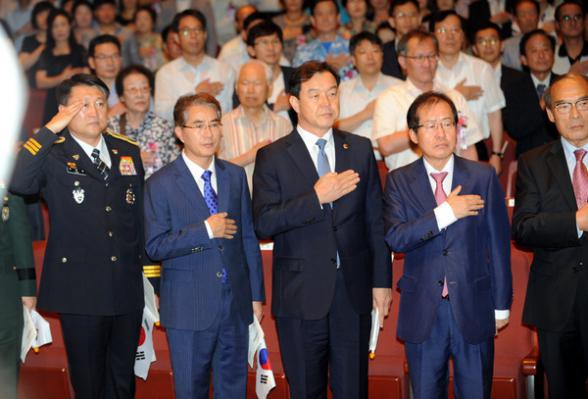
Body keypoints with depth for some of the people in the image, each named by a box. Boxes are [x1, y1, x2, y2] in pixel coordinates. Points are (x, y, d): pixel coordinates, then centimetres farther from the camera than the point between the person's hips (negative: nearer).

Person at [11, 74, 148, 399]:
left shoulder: (128, 151, 9)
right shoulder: (52, 155, -6)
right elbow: (17, 182, -28)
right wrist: (50, 130, -22)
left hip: (128, 291, 4)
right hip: (80, 291, -4)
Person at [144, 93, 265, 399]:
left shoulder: (235, 175, 7)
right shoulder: (161, 184, -6)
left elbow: (248, 237, 9)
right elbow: (155, 247, -13)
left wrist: (256, 294, 9)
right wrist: (205, 231, -20)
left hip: (236, 305, 4)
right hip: (189, 309, -4)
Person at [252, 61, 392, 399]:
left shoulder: (360, 149, 7)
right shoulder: (273, 157, -2)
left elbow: (375, 220, 8)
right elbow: (263, 223, -12)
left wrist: (382, 281, 6)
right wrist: (316, 198, -20)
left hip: (353, 291, 2)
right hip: (301, 295, -2)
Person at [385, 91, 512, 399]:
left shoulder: (484, 177, -1)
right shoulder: (399, 182, 0)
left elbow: (498, 243, 2)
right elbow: (395, 238, -14)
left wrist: (502, 305, 3)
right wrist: (444, 213, -22)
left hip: (474, 307, 0)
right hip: (422, 312, 0)